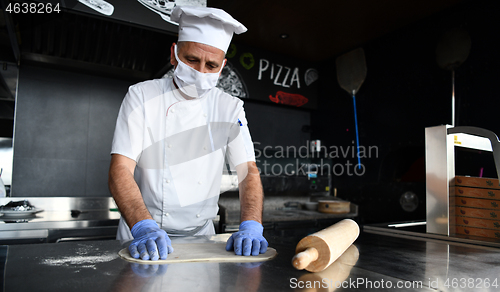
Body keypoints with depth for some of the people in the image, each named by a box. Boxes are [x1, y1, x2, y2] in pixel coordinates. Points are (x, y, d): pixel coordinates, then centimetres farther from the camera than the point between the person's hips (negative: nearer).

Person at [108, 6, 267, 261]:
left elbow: (249, 172, -5)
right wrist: (144, 227, -28)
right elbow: (121, 169, -13)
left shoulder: (230, 108, 0)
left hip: (201, 237, 1)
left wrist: (251, 227, -22)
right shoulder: (141, 96, -5)